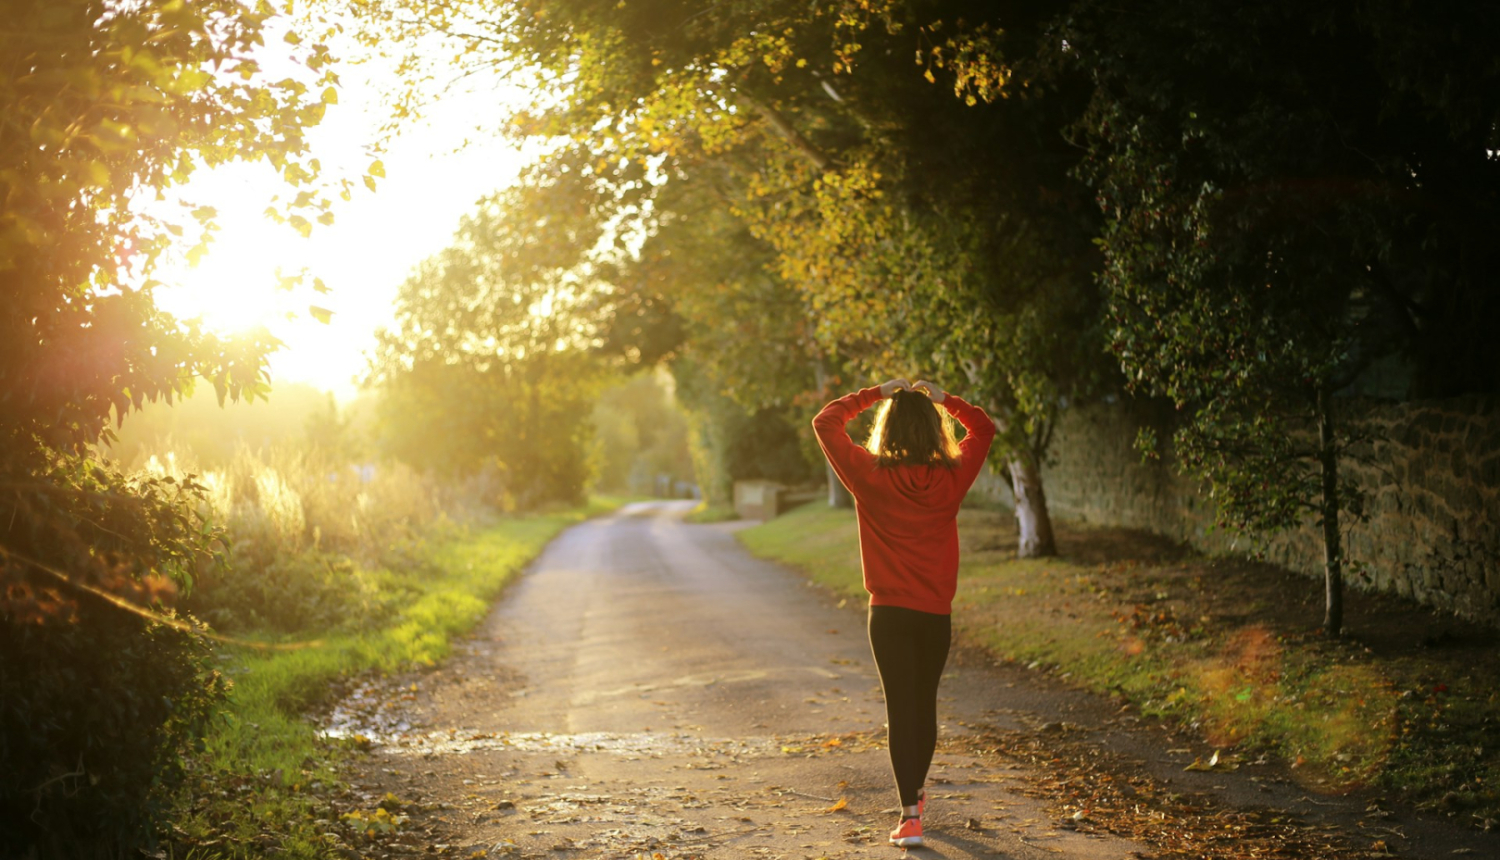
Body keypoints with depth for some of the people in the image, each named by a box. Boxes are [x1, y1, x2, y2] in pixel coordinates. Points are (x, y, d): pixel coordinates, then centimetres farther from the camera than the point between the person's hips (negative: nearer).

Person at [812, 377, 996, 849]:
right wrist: (943, 398, 9)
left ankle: (910, 815, -10)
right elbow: (983, 428, 13)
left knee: (900, 707, -2)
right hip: (936, 614, 3)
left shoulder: (870, 476, -10)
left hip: (889, 613, -2)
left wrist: (875, 394, 3)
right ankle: (915, 792, 37)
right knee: (925, 703, 18)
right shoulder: (951, 478, -4)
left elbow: (825, 422, 0)